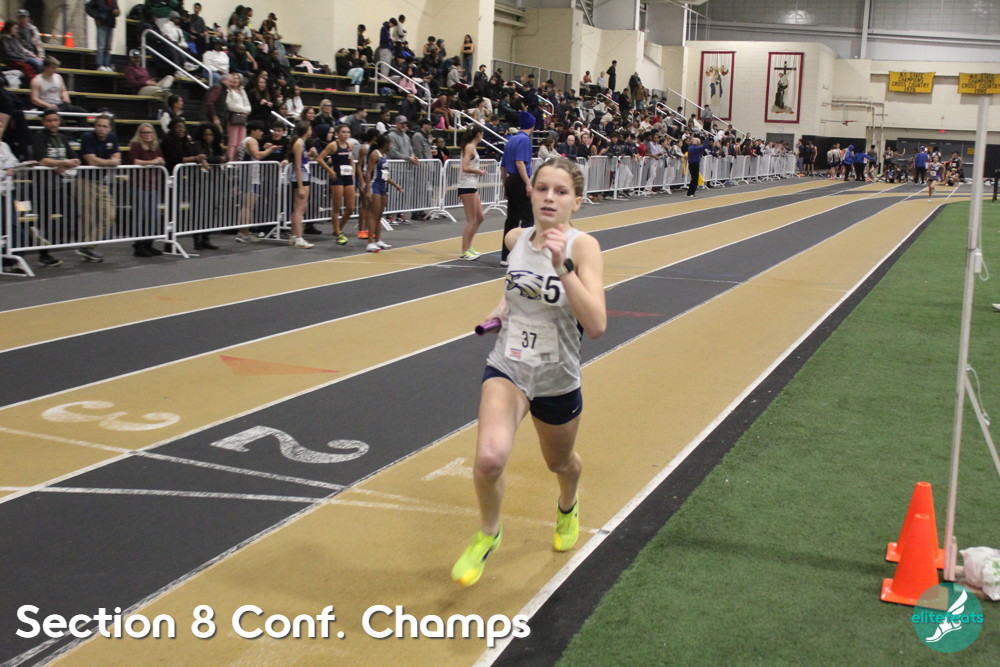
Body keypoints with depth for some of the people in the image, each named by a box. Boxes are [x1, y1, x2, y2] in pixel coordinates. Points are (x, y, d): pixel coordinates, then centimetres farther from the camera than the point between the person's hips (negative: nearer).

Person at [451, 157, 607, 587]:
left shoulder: (582, 246, -18)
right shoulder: (515, 239, -4)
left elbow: (597, 326, -32)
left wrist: (562, 266, -37)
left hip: (557, 381, -1)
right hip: (507, 368, 1)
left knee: (559, 463, 24)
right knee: (489, 457, -25)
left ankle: (568, 506, 62)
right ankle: (487, 534, 5)